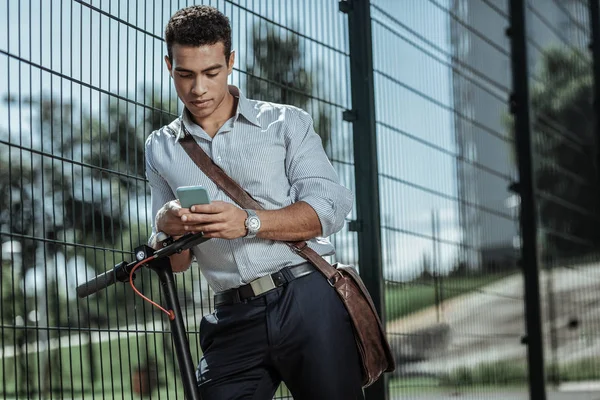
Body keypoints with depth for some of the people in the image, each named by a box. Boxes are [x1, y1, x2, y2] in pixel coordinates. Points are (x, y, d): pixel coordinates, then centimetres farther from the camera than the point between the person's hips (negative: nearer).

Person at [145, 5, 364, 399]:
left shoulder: (286, 122, 7)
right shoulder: (161, 149, 15)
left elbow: (329, 208, -5)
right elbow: (176, 262, 15)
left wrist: (249, 222, -19)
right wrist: (166, 229, -9)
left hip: (309, 298, -2)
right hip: (235, 319, 2)